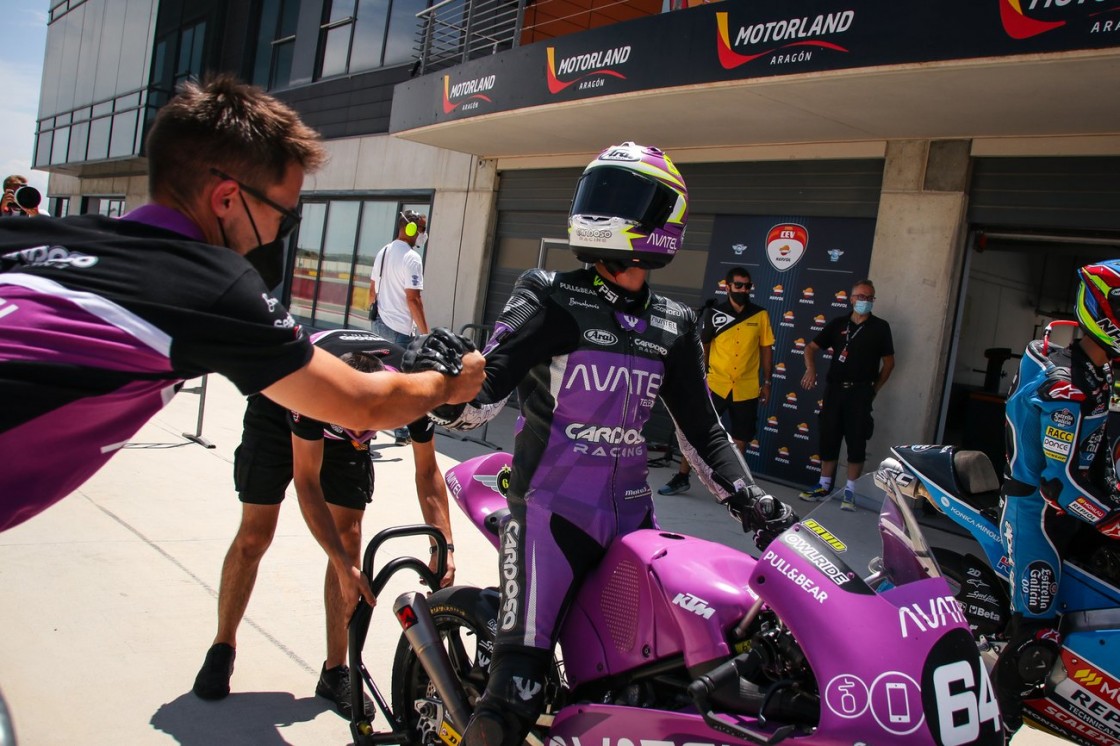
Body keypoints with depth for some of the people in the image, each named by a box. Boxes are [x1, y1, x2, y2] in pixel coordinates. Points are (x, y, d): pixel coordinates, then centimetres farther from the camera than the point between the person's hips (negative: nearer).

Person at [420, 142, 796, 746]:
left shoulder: (673, 326, 7)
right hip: (550, 509, -5)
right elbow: (478, 400, -14)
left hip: (631, 514, 5)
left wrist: (752, 504, 7)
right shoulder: (550, 300, -6)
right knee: (515, 691, -8)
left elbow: (701, 429, 14)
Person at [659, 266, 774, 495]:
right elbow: (702, 347, 3)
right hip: (716, 384, -1)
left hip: (747, 388, 1)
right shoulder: (713, 313, -2)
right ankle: (682, 478, 13)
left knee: (741, 438, 9)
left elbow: (766, 349, 7)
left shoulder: (760, 315, 1)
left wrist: (766, 382, 6)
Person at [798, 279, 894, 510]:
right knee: (828, 439, 8)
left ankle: (850, 491, 8)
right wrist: (811, 369, -10)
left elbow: (889, 362, 5)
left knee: (857, 443, -1)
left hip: (860, 392, -3)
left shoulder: (880, 327, 1)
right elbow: (811, 347, 8)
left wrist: (873, 390, 3)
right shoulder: (838, 323, 7)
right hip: (834, 389, 3)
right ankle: (824, 486, 19)